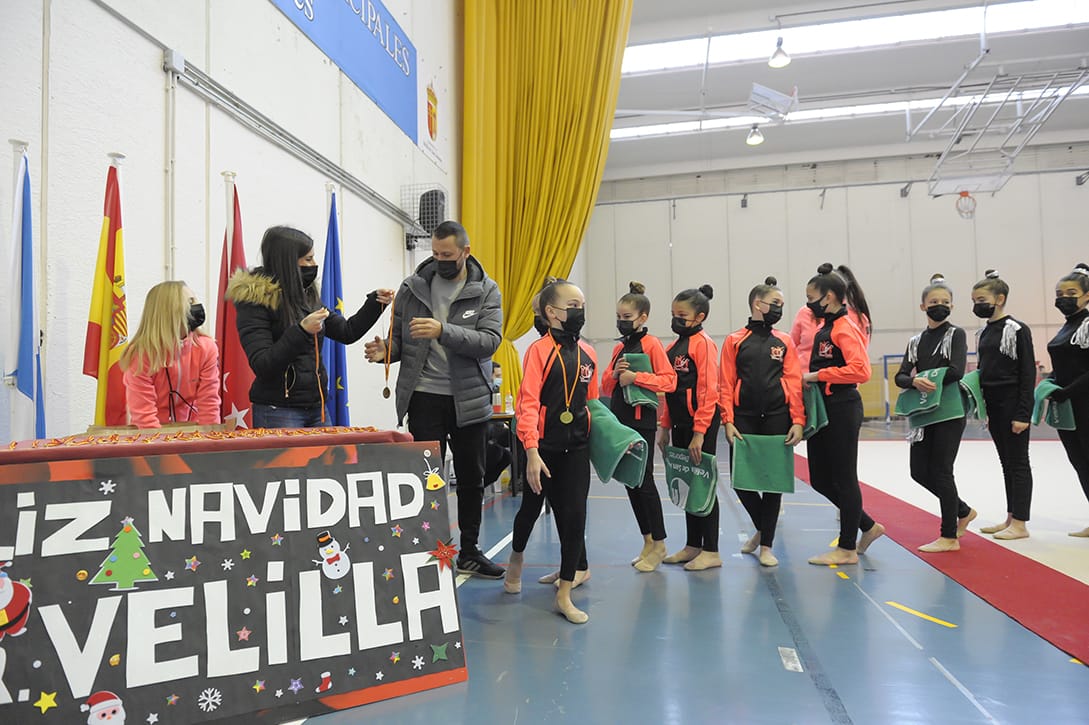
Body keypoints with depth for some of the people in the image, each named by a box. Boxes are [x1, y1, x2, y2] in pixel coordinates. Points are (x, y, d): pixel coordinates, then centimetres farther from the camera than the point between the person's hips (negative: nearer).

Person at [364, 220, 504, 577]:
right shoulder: (413, 286, 2)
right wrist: (385, 350, -15)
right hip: (424, 397, -1)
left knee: (471, 478, 12)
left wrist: (443, 330, -26)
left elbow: (489, 341, -14)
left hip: (469, 399, 1)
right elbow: (399, 338, 8)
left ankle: (469, 551, 28)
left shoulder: (486, 290, -1)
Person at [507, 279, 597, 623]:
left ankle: (564, 594, 14)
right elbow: (528, 403, -15)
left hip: (576, 448, 4)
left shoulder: (587, 353, 6)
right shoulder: (539, 350, -10)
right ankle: (517, 556, 45)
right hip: (544, 448, -4)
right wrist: (532, 452, -20)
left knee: (574, 517, 1)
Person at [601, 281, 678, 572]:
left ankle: (659, 544, 11)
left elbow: (669, 380, -16)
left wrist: (635, 377, -22)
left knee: (644, 480, -3)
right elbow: (606, 386, 15)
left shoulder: (652, 344, -7)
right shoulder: (619, 348, 14)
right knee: (629, 481, 11)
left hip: (641, 421, -8)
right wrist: (615, 374, -5)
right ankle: (647, 541, 23)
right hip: (619, 420, 8)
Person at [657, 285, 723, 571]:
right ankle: (692, 546, 26)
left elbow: (708, 391, -17)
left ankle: (711, 552, 11)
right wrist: (664, 427, 14)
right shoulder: (672, 347, 14)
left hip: (701, 424, -8)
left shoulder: (703, 343, -11)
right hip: (679, 425, 8)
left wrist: (699, 433, -20)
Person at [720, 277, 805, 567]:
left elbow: (794, 383, 2)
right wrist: (728, 421, -8)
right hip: (744, 419, -1)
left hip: (777, 418, 1)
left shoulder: (784, 341, 8)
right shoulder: (734, 341, 5)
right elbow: (725, 385, 0)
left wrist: (798, 421, -7)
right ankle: (761, 527, 29)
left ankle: (766, 546, 18)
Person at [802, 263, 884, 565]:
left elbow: (861, 370, -25)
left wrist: (818, 375, -19)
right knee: (820, 479, 13)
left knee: (844, 478, 2)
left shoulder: (845, 329, -14)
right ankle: (867, 526, 30)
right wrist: (810, 377, 5)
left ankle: (847, 549, 15)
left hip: (842, 410, -9)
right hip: (822, 409, 9)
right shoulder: (823, 327, 13)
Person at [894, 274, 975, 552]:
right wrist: (915, 382, -19)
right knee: (920, 471, 7)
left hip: (950, 412, -6)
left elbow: (957, 371, -16)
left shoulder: (956, 334, -2)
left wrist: (928, 381, -11)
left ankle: (950, 537, 9)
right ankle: (963, 511, 30)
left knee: (940, 471, -3)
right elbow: (900, 377, 2)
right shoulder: (915, 341, 12)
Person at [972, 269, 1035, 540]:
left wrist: (1023, 413, -16)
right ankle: (1011, 518, 22)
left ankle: (1020, 523, 8)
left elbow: (1028, 373, -13)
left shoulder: (1017, 329, -11)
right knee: (1006, 462, 13)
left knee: (1018, 462, 0)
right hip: (993, 404, 8)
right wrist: (981, 408, 14)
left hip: (1013, 403, -8)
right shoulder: (983, 333, 11)